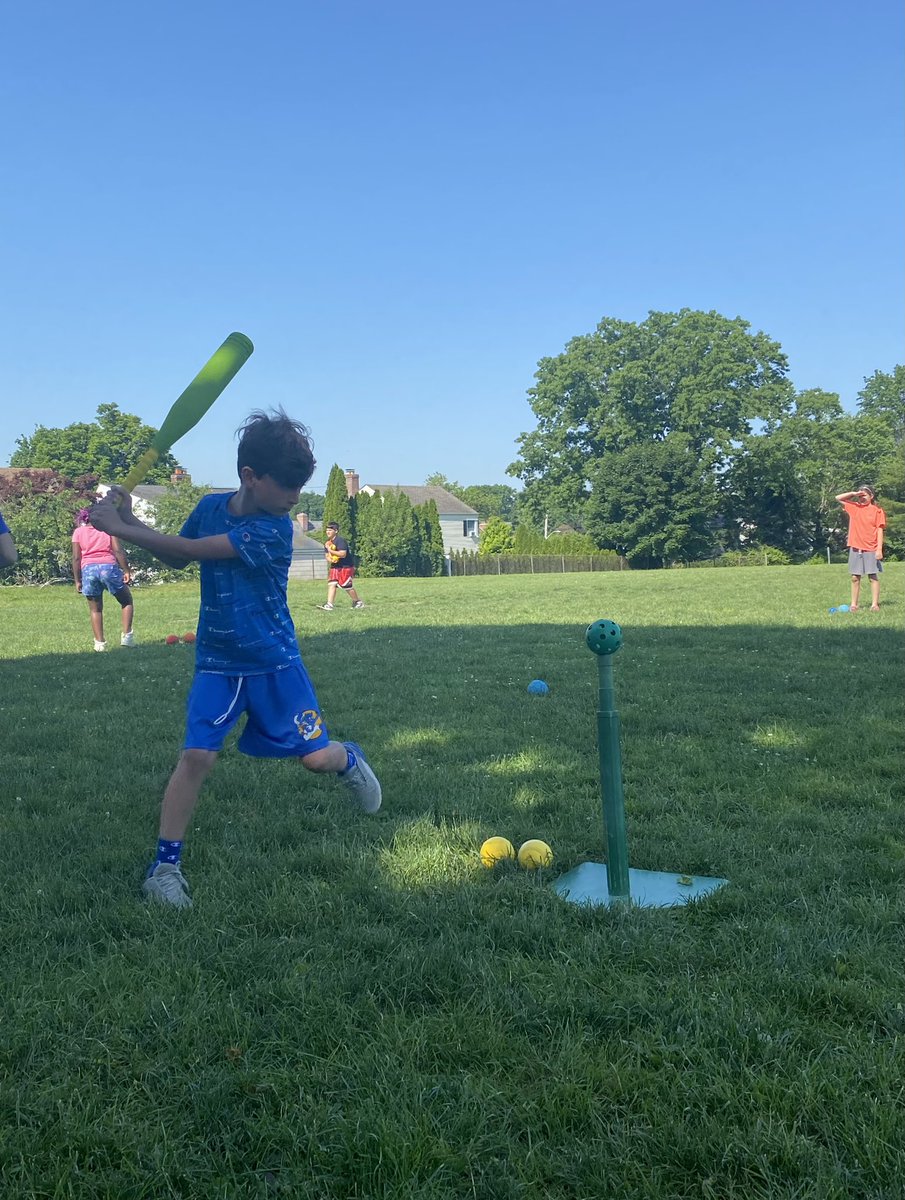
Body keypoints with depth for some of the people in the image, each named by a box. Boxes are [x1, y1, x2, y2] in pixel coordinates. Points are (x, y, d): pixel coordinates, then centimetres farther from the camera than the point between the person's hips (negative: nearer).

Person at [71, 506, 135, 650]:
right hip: (109, 566, -1)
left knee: (95, 610, 13)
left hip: (88, 569, 1)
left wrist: (77, 581, 8)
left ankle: (99, 643, 7)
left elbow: (76, 558, 6)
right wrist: (126, 571, 3)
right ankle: (127, 635, 2)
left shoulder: (78, 532, 15)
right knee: (127, 601, 16)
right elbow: (118, 551, 2)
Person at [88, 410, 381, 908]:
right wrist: (129, 518, -1)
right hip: (217, 663, 3)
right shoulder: (210, 507, -4)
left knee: (316, 757, 1)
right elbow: (176, 557, 13)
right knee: (196, 755, -10)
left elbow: (193, 549, -24)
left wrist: (120, 528, -20)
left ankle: (350, 760, 39)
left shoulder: (273, 530, -22)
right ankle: (165, 865, 2)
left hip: (274, 661, -3)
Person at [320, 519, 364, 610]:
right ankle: (329, 605, -11)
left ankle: (358, 602, 18)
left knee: (347, 586, -2)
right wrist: (329, 559, -8)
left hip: (346, 567, -8)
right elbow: (326, 555, 16)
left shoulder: (340, 541, -18)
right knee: (331, 584, -6)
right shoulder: (327, 542, 10)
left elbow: (343, 554, -27)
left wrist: (330, 550, -24)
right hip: (335, 567, 8)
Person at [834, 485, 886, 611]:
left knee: (873, 577, 0)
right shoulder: (854, 507, 10)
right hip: (855, 548, 3)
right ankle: (854, 604, 11)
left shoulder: (877, 511, -1)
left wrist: (879, 549, -11)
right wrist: (853, 494, 0)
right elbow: (838, 498, 14)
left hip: (871, 549, -3)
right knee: (855, 577, 6)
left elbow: (880, 530, -4)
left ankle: (875, 604, 2)